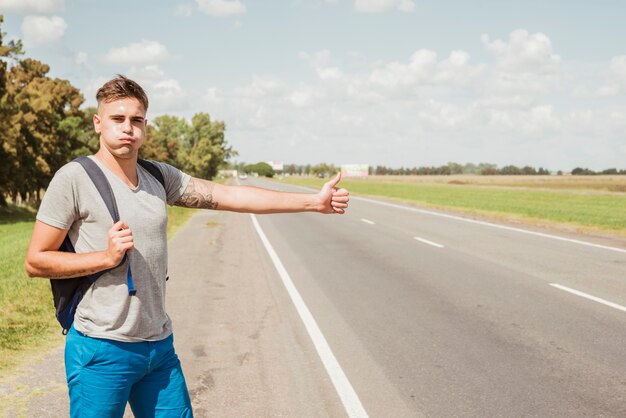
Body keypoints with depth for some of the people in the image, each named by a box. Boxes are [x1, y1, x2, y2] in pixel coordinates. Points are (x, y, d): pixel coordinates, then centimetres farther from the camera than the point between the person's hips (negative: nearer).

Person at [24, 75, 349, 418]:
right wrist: (107, 257, -18)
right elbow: (35, 261, -6)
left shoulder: (160, 177, 8)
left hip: (160, 347, 5)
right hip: (103, 350, -5)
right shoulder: (74, 178, -8)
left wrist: (314, 201, 0)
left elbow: (231, 196, 4)